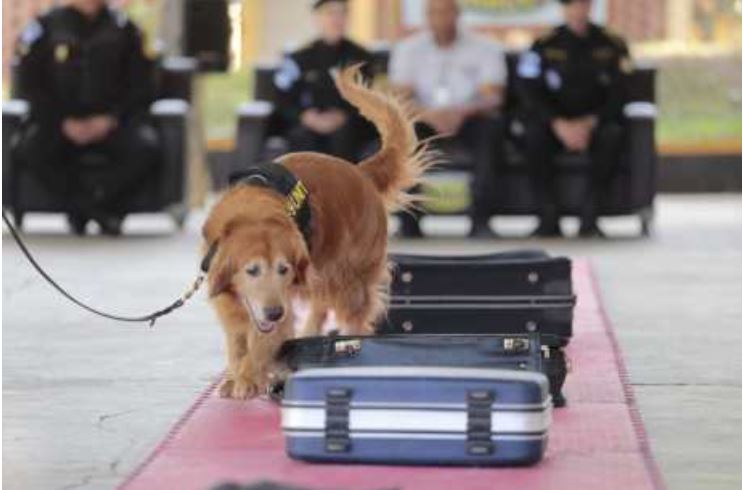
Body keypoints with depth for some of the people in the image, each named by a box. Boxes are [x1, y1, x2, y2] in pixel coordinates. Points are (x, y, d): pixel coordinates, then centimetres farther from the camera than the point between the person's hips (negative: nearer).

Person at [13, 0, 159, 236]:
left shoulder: (124, 29, 7)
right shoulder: (45, 27, 3)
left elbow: (141, 87, 5)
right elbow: (30, 86, 1)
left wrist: (112, 119, -11)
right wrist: (63, 122, -12)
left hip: (111, 122, 1)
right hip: (61, 123, -1)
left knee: (146, 146, -29)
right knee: (29, 149, -30)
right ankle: (103, 209, -22)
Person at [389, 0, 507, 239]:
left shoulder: (485, 49, 0)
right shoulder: (408, 49, 4)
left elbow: (492, 98, -11)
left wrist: (463, 112, -33)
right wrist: (429, 114, -29)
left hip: (468, 120, -1)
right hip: (426, 120, 1)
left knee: (493, 126, -34)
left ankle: (480, 221, -33)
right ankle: (408, 223, -30)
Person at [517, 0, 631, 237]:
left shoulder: (612, 46, 2)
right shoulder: (544, 46, 0)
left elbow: (618, 95, -3)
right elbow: (531, 94, -6)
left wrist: (589, 124, -18)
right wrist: (559, 124, -21)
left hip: (595, 124, 0)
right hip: (555, 125, 0)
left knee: (612, 134, -33)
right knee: (534, 135, -32)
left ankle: (589, 216, -31)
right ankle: (549, 216, -29)